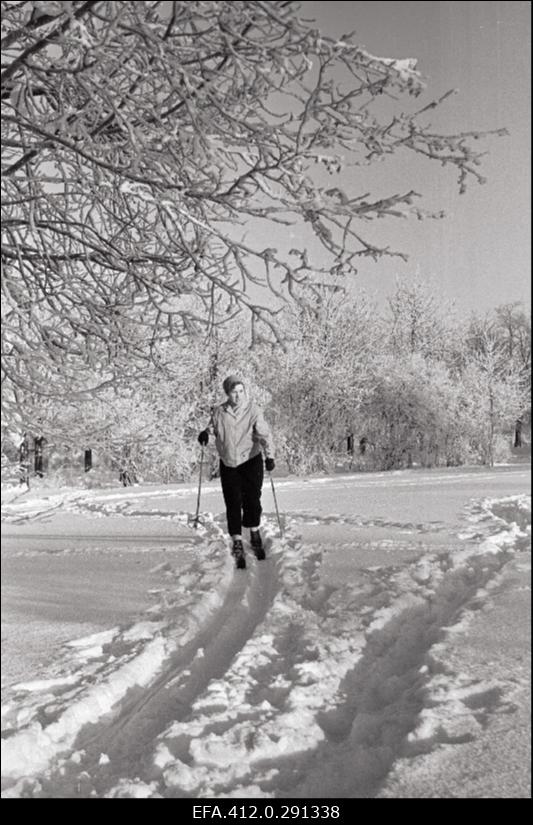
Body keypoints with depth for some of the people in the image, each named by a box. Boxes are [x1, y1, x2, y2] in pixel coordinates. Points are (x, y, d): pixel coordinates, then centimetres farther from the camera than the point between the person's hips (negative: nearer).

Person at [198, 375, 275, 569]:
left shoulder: (253, 410, -10)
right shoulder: (219, 412, -2)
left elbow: (264, 434, -15)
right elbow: (213, 426, 14)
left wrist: (269, 455, -28)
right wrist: (206, 432, -9)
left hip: (251, 460, -2)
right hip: (228, 464, 2)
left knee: (252, 499, 0)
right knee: (233, 504, 0)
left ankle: (255, 535, 25)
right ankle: (237, 543, 10)